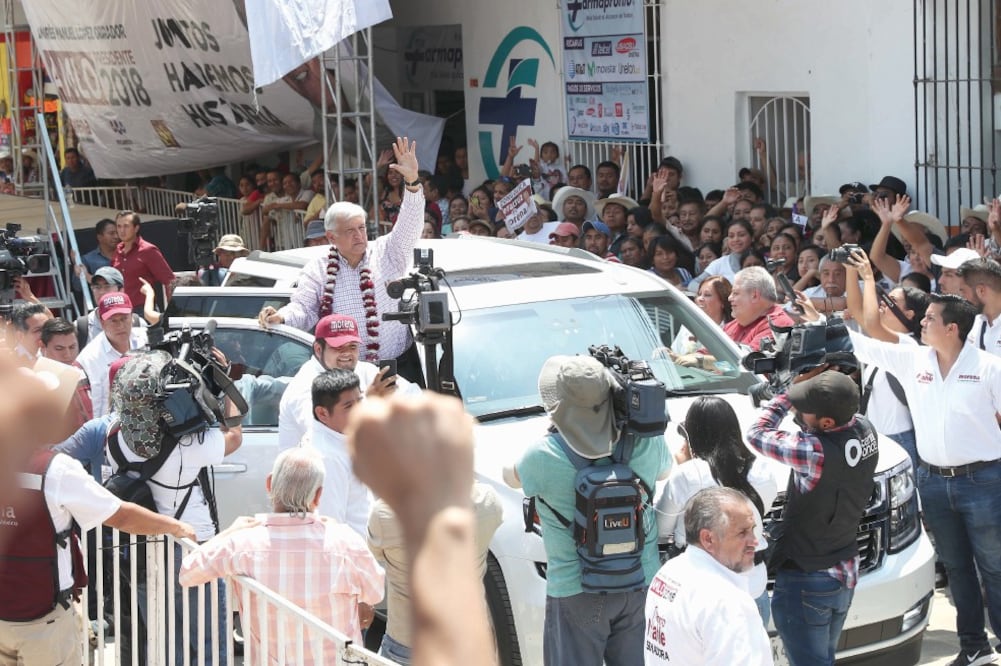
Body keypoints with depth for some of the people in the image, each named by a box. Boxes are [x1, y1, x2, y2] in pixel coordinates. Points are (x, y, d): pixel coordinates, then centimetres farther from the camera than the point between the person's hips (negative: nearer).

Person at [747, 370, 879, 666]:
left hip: (807, 582, -8)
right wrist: (802, 385, -4)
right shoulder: (864, 430, -9)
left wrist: (792, 387, -12)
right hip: (845, 573, 8)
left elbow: (758, 434, -18)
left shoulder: (817, 452, -31)